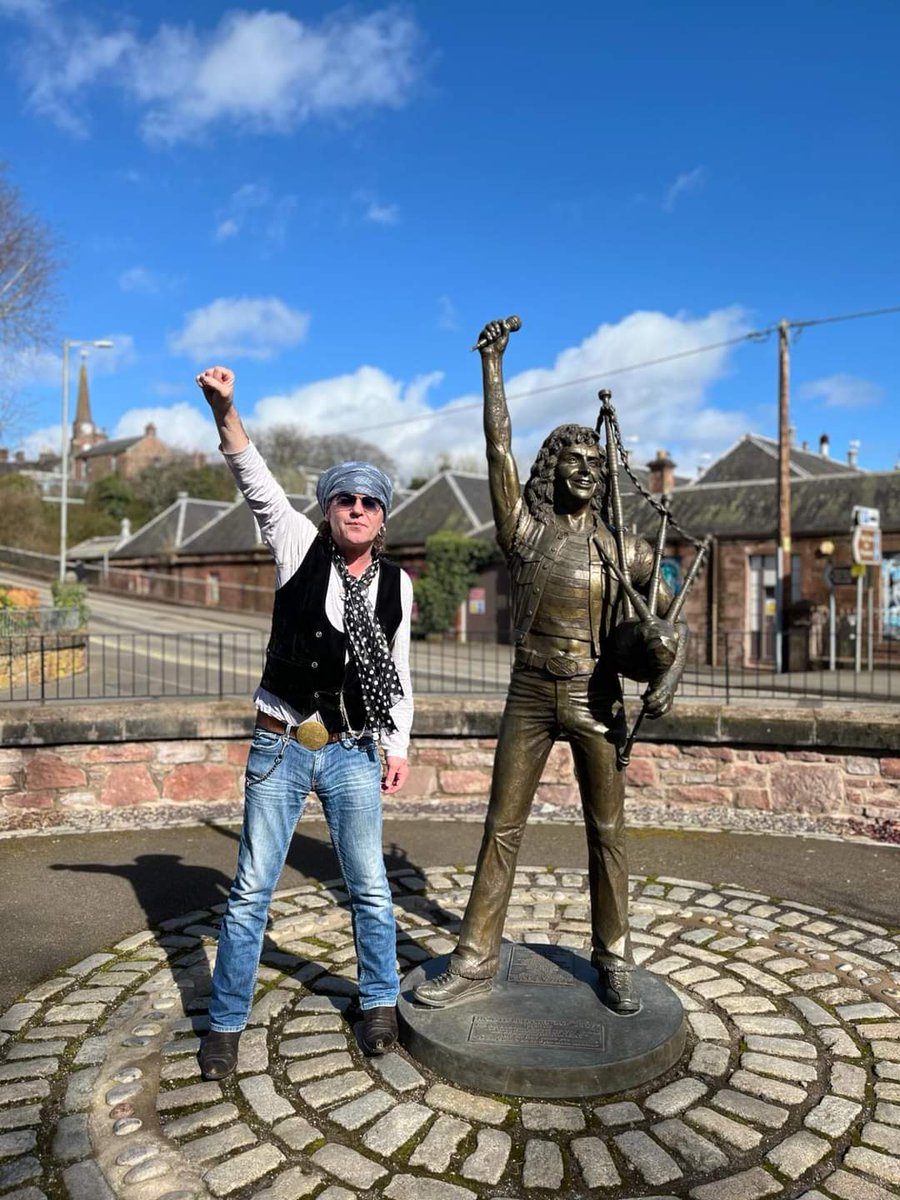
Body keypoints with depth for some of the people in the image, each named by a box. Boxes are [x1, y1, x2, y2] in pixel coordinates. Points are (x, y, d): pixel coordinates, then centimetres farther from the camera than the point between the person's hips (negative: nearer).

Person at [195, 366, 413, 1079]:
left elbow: (398, 670, 10)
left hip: (354, 751, 2)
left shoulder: (396, 583, 5)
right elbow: (258, 482, -13)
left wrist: (399, 744, 6)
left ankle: (380, 1002, 31)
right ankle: (227, 1023, 22)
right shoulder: (300, 547, -1)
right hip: (280, 747, -1)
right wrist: (224, 410, -27)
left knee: (369, 885, 10)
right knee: (252, 888, 6)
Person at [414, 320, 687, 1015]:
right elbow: (500, 448, -7)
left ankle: (614, 960, 24)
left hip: (597, 698, 0)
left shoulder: (621, 546, 4)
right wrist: (492, 364, -10)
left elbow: (674, 616, 9)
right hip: (530, 696, 0)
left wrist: (670, 675, -8)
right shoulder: (524, 529, 1)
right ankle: (476, 963, 16)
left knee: (607, 831, 7)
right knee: (502, 828, 5)